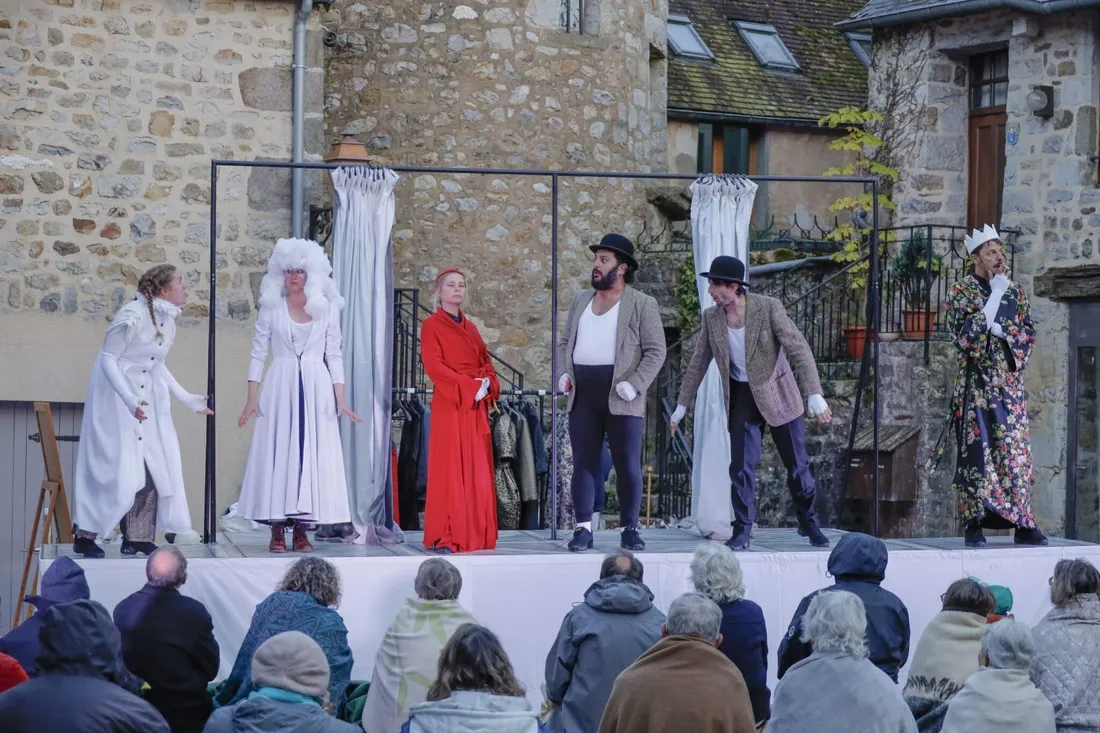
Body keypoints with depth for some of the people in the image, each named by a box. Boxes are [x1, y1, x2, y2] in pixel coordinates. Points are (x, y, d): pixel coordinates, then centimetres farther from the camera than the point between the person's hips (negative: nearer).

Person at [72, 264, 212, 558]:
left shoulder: (168, 319, 5)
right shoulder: (133, 316, -20)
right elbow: (108, 359, -19)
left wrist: (188, 399, 14)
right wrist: (129, 399, -29)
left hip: (148, 396, 8)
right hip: (116, 394, -8)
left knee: (154, 466, 2)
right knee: (116, 466, -9)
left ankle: (139, 537, 8)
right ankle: (84, 536, 1)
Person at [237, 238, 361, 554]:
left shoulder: (326, 308, 6)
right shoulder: (272, 307, 4)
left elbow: (334, 356, 7)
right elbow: (258, 354, 4)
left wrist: (340, 398, 0)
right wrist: (252, 399, -4)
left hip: (316, 388, 1)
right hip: (280, 386, -1)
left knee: (312, 454, -2)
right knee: (277, 454, -4)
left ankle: (301, 530, 2)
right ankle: (277, 530, -1)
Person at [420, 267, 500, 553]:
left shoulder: (470, 328, 19)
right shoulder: (432, 325, -1)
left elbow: (485, 363, 17)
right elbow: (434, 366, -11)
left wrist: (487, 383, -5)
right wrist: (469, 386, -16)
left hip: (476, 407, 6)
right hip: (449, 405, -6)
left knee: (478, 471, 3)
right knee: (449, 469, -8)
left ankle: (475, 534, 7)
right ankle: (444, 537, -6)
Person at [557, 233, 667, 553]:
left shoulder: (643, 304, 1)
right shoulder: (581, 301, 17)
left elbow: (655, 351, -3)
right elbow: (564, 343, 22)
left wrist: (635, 384, -15)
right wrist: (564, 371, 3)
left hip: (621, 398, -4)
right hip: (583, 395, 4)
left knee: (628, 465, -3)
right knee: (583, 463, 2)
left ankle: (629, 529, 5)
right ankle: (583, 529, 4)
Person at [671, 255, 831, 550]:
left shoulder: (768, 308, -18)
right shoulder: (711, 317, -5)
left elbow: (799, 349, -21)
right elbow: (699, 362, 7)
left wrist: (814, 394, -31)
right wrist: (682, 404, 9)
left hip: (777, 393, -3)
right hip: (742, 396, 3)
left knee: (797, 465, 4)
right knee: (741, 467, -4)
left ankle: (809, 523, 22)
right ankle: (742, 531, 5)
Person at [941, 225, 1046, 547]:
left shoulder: (1015, 291, 13)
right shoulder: (962, 291, -1)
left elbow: (1028, 333, 10)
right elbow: (968, 333, -15)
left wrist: (1000, 330, -8)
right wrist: (996, 294, -13)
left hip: (1010, 383, 4)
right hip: (976, 384, -4)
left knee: (1016, 451, 2)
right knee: (976, 451, -7)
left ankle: (1022, 524, 4)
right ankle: (974, 525, -5)